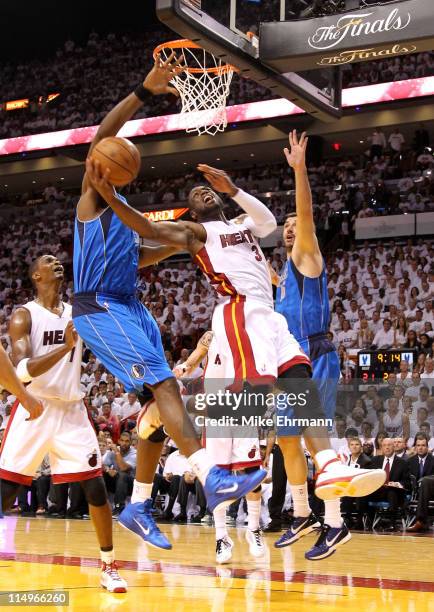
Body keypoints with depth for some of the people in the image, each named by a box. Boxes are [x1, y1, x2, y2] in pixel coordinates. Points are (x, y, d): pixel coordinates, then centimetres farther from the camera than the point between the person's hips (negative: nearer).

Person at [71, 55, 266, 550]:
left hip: (131, 309, 9)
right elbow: (101, 137, -18)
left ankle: (138, 508, 10)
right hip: (100, 310, -9)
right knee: (165, 385, -23)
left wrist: (175, 245, 20)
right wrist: (145, 91, -23)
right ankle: (212, 479, -33)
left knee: (157, 404, 4)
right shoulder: (94, 194, -2)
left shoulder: (122, 209, 23)